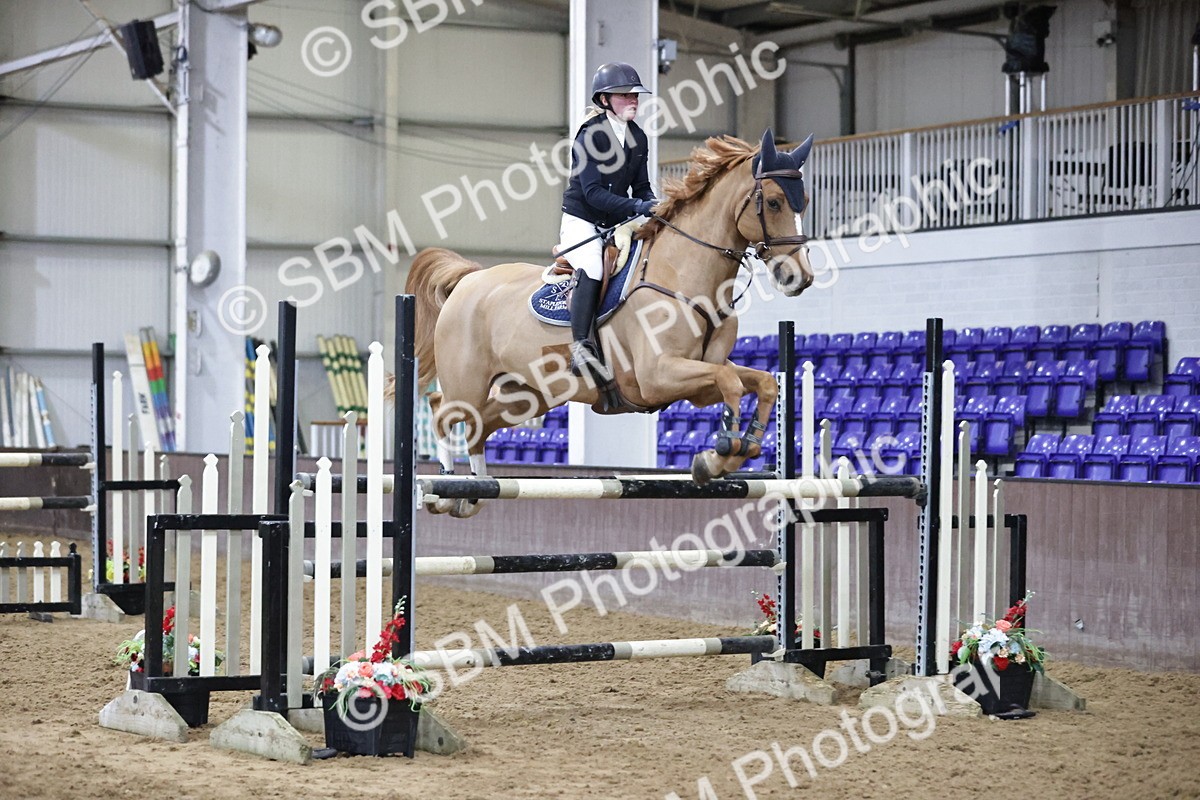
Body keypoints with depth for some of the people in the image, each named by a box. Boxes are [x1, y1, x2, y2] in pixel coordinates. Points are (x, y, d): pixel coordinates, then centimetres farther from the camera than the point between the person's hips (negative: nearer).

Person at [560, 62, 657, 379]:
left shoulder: (638, 138, 7)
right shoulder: (590, 135, -15)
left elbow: (641, 186, 11)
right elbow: (592, 192, -21)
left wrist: (653, 206, -11)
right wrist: (636, 206, -30)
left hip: (615, 224, 8)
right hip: (581, 220, -8)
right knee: (591, 268, -30)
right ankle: (581, 347, -33)